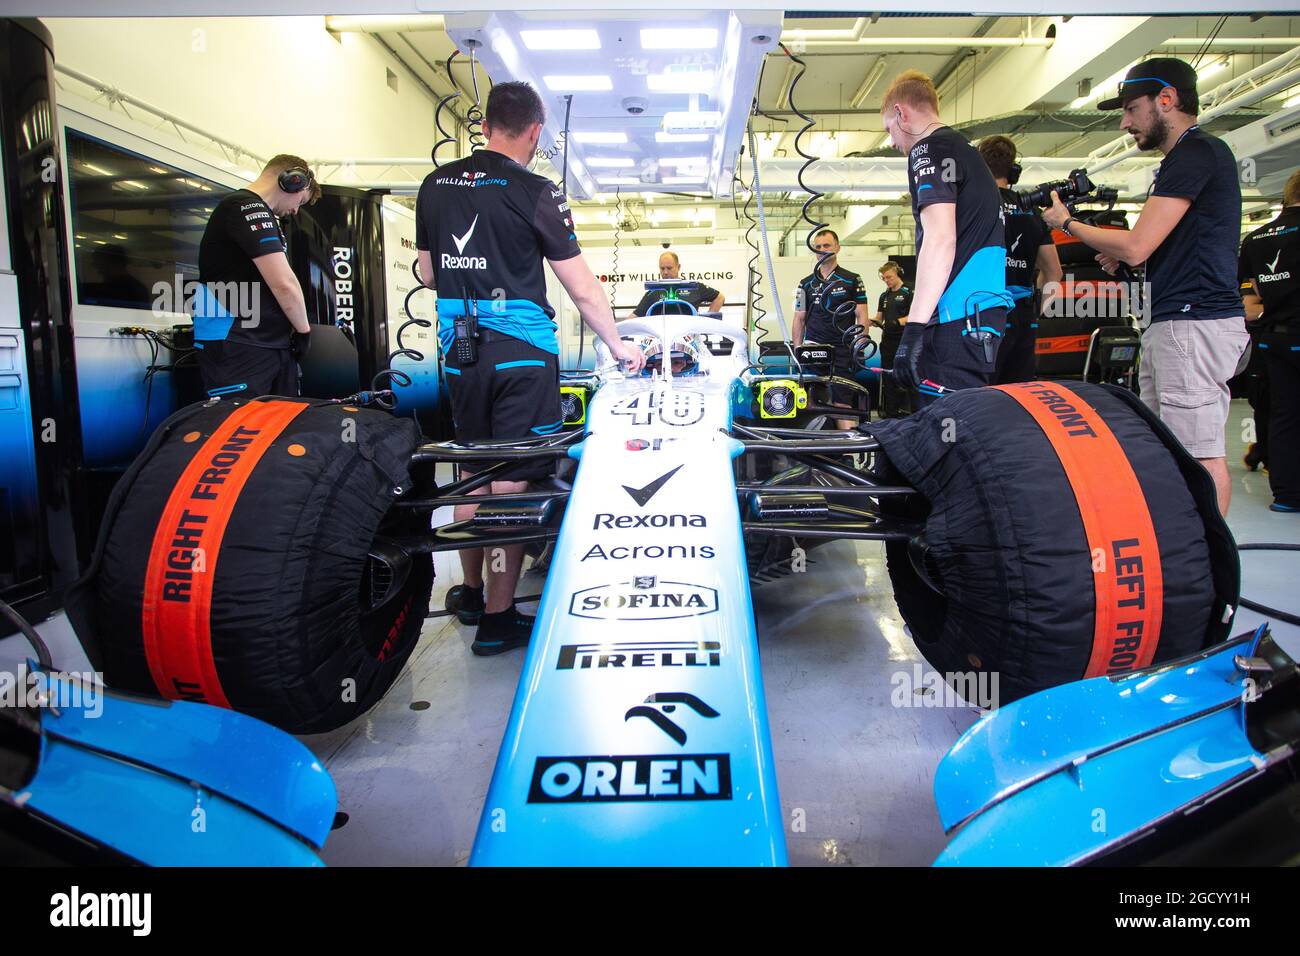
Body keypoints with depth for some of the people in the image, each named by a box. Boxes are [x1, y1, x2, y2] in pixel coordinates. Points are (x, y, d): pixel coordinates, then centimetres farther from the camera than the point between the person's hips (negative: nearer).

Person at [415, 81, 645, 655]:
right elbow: (582, 289, -5)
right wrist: (618, 346, 8)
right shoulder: (535, 193, -7)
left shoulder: (436, 185, 8)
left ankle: (469, 591, 31)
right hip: (522, 353, -5)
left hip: (459, 351, 6)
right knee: (512, 482, 0)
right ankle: (497, 619, 7)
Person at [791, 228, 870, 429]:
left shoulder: (852, 280, 6)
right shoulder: (806, 283, 16)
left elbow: (862, 316, 3)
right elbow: (799, 319, 16)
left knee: (842, 403, -9)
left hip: (841, 352, -3)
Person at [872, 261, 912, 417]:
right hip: (887, 341, 7)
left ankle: (903, 410, 0)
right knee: (887, 377, 8)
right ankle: (890, 411, 15)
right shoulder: (884, 296, 18)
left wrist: (898, 322, -26)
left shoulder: (908, 293, -4)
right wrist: (871, 321, -4)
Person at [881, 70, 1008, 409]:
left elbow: (940, 240, -17)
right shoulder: (965, 150, 27)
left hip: (958, 318, -10)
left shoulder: (928, 149, -4)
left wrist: (913, 329, -20)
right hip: (986, 315, 10)